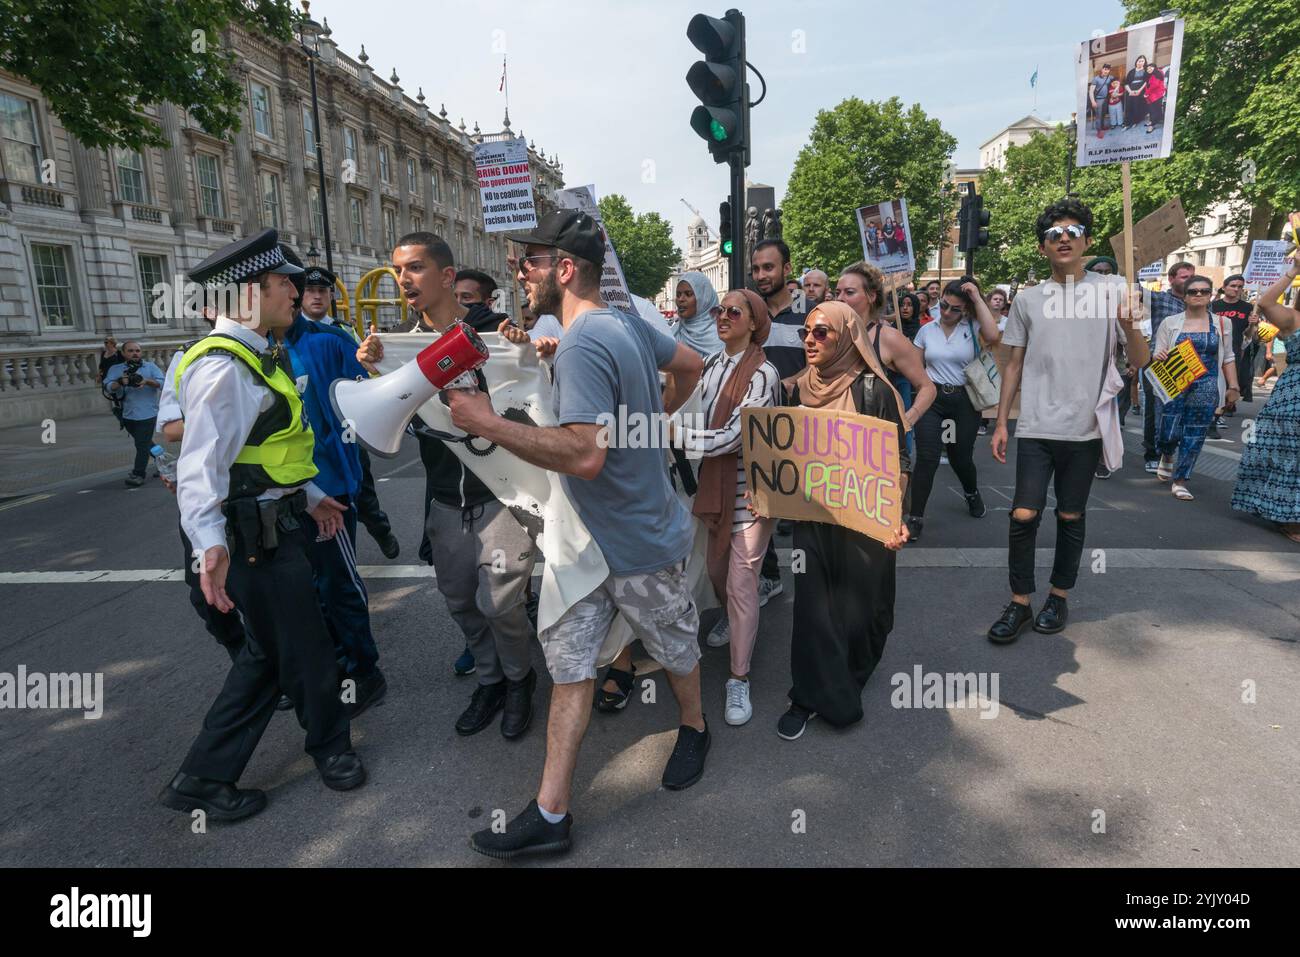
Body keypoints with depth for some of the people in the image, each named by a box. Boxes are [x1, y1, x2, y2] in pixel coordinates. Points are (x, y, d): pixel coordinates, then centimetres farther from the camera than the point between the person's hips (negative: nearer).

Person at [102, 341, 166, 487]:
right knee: (145, 443, 18)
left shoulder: (150, 367, 5)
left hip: (147, 414, -4)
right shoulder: (116, 369, 8)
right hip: (128, 414, 4)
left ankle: (138, 475, -2)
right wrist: (120, 382, -28)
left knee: (142, 445, -6)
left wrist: (147, 381, -26)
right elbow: (108, 387, -7)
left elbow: (163, 382, -8)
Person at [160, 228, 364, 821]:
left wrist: (310, 497, 26)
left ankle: (203, 778, 29)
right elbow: (202, 464, -29)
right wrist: (211, 543, -42)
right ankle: (330, 745, 34)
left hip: (277, 524, 10)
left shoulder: (252, 357, 14)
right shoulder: (223, 366, -19)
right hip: (257, 536, -10)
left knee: (268, 651, 19)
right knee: (306, 650, 9)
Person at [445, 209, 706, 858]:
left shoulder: (581, 346, -25)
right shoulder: (627, 322, 3)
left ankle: (694, 728, 47)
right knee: (569, 663, 7)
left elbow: (585, 456, -35)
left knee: (673, 648, 18)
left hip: (640, 543, -9)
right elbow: (692, 365, 17)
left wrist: (487, 423, -30)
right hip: (586, 537, 9)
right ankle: (550, 814, 17)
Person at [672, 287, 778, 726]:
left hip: (749, 488, -6)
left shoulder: (762, 374, -16)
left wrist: (672, 433, -23)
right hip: (714, 482, 6)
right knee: (716, 567, 21)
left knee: (741, 582, -2)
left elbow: (732, 437, -23)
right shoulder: (711, 363, 4)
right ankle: (731, 616, 52)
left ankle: (739, 679, 11)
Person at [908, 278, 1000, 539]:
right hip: (932, 399, 1)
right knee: (926, 458, -12)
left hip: (964, 400, -1)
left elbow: (993, 336, -26)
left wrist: (977, 298, -20)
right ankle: (915, 517, -3)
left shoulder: (972, 328, -3)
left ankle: (972, 493, 48)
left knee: (961, 457, 14)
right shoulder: (927, 330, 4)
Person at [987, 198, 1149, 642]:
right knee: (1024, 516, -5)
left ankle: (1059, 597, 26)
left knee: (1070, 517, 10)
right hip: (1035, 428, 1)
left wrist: (1130, 327, -22)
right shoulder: (1027, 299, 5)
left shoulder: (1112, 290, 1)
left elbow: (1140, 363, -1)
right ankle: (1019, 604, 10)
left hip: (1085, 429, 0)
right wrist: (1001, 423, 6)